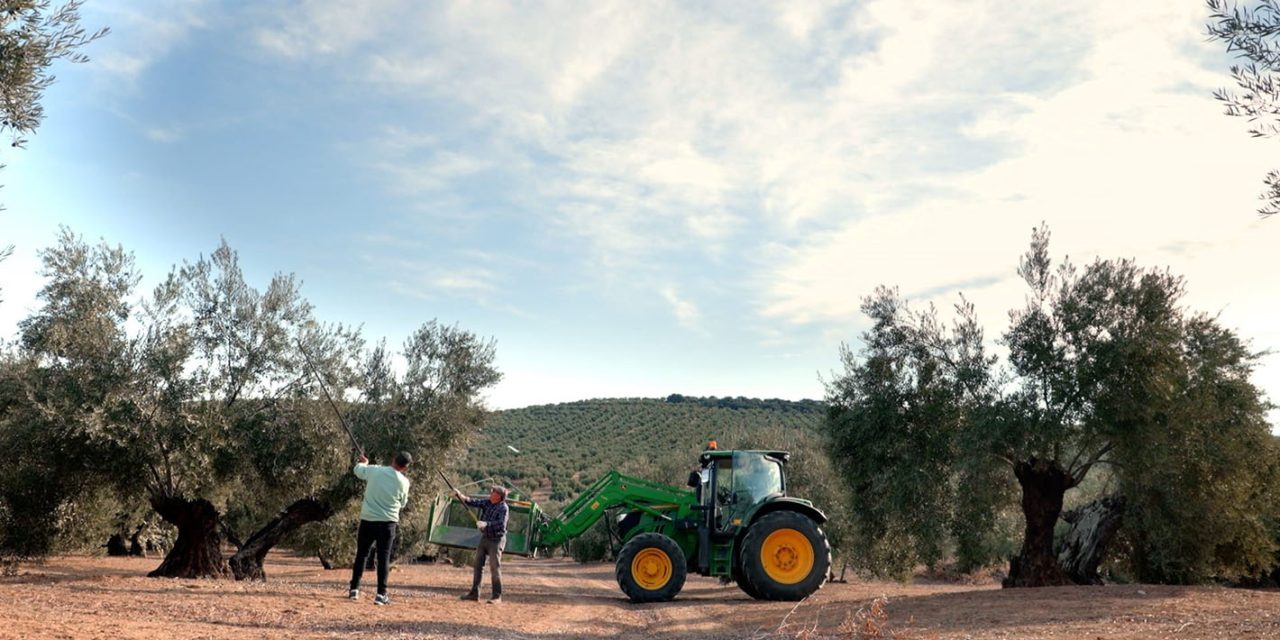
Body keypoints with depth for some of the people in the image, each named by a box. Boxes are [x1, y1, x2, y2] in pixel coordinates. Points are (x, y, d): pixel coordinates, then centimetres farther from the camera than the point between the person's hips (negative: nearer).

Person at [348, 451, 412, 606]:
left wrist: (363, 462, 37)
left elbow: (357, 469, 15)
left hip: (367, 520, 2)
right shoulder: (404, 482, -7)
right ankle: (381, 594, 0)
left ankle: (354, 589, 19)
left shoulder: (374, 470, -5)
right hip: (387, 522, -2)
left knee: (361, 554, 16)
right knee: (383, 558, 3)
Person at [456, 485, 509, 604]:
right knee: (477, 565, 10)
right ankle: (474, 593, 20)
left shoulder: (503, 508, -16)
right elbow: (472, 503, 1)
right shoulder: (487, 502, 4)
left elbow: (501, 523, -27)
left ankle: (497, 596, 1)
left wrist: (486, 524, -34)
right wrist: (459, 495, -11)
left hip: (496, 539, -8)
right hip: (484, 538, 8)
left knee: (495, 567, -7)